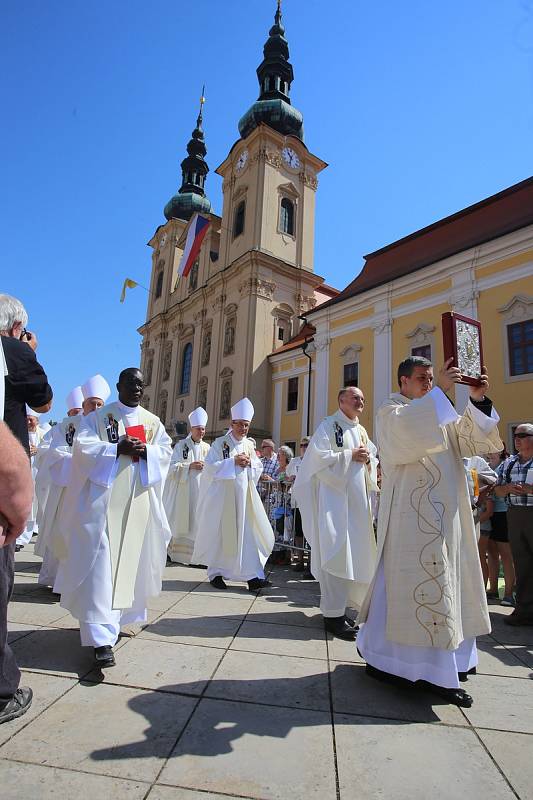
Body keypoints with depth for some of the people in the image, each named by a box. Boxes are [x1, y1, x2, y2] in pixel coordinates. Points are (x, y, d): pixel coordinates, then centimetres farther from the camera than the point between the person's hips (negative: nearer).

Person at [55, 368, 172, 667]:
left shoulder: (153, 422, 14)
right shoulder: (98, 416, 4)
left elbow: (166, 451, 6)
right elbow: (83, 446, -6)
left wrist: (145, 451, -13)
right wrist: (118, 448, -18)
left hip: (138, 500, 4)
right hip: (104, 498, -4)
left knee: (129, 560, 10)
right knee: (101, 563, -9)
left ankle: (114, 618, 30)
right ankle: (102, 637, -8)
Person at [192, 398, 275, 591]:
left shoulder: (250, 445, 11)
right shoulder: (220, 443, -3)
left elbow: (259, 468, 13)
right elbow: (210, 467, -11)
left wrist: (250, 463, -7)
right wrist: (234, 461, -17)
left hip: (244, 495, 4)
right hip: (222, 495, -4)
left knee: (247, 533, -1)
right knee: (220, 534, 5)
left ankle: (252, 576, 2)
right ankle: (216, 573, 21)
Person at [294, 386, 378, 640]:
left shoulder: (361, 431, 17)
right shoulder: (328, 426, -5)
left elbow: (372, 460, 19)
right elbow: (320, 457, -16)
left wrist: (368, 459, -3)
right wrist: (350, 455, -15)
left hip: (357, 500, 8)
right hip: (334, 497, -8)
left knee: (354, 552, 10)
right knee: (335, 554, -8)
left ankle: (339, 604, 23)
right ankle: (333, 614, -1)